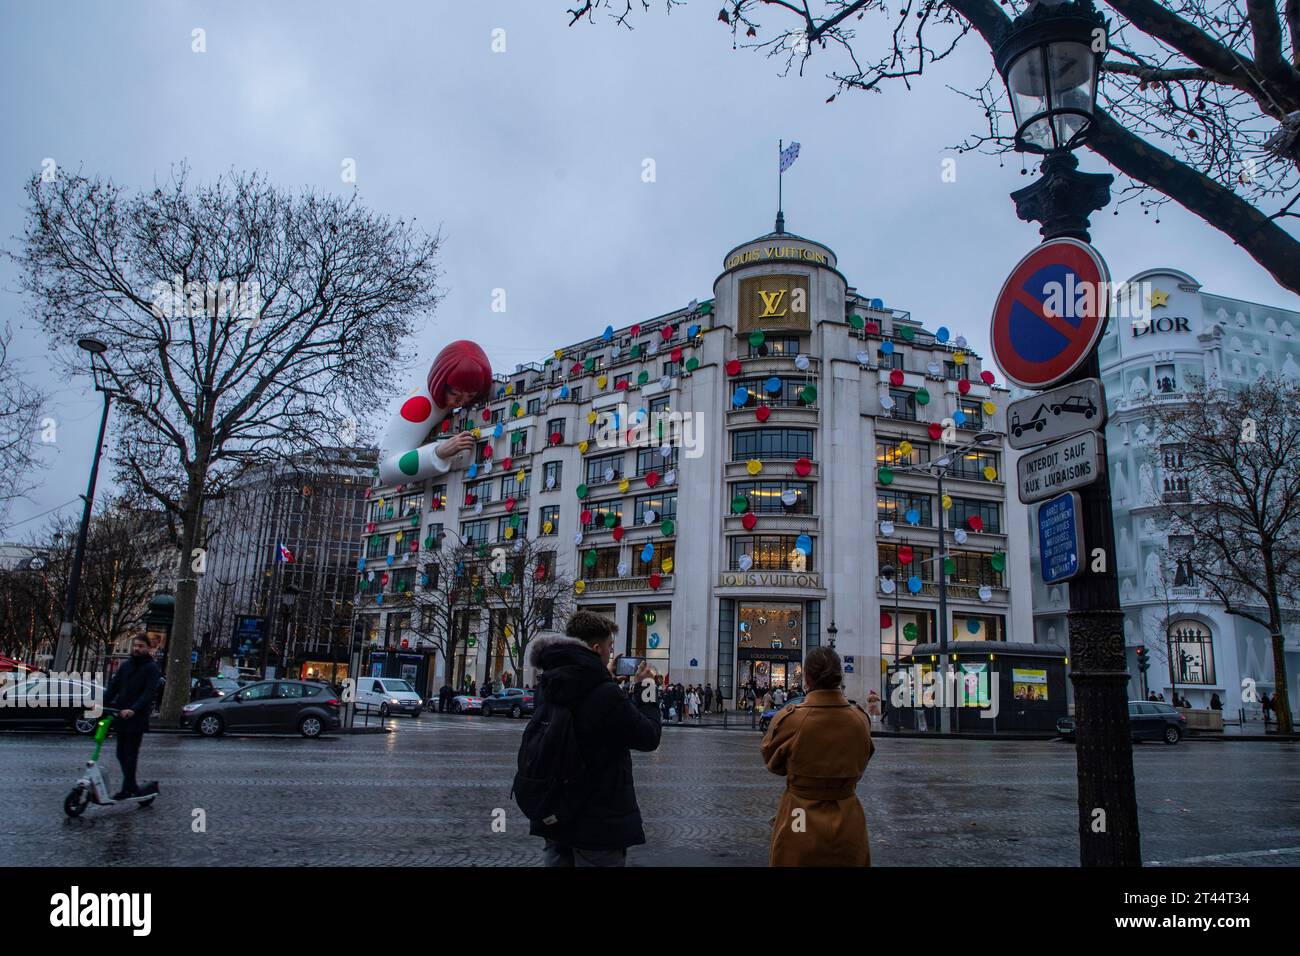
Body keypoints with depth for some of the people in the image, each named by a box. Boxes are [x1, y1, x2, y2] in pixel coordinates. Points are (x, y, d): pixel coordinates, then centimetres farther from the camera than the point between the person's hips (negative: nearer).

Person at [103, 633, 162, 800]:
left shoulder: (151, 668, -6)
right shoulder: (125, 666, 12)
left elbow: (149, 693, -17)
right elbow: (113, 687, 8)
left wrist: (133, 709, -30)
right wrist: (101, 703, -8)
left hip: (137, 719, -6)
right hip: (121, 716, 6)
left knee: (130, 754, -4)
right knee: (121, 753, 10)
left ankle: (127, 788, 2)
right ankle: (132, 786, 22)